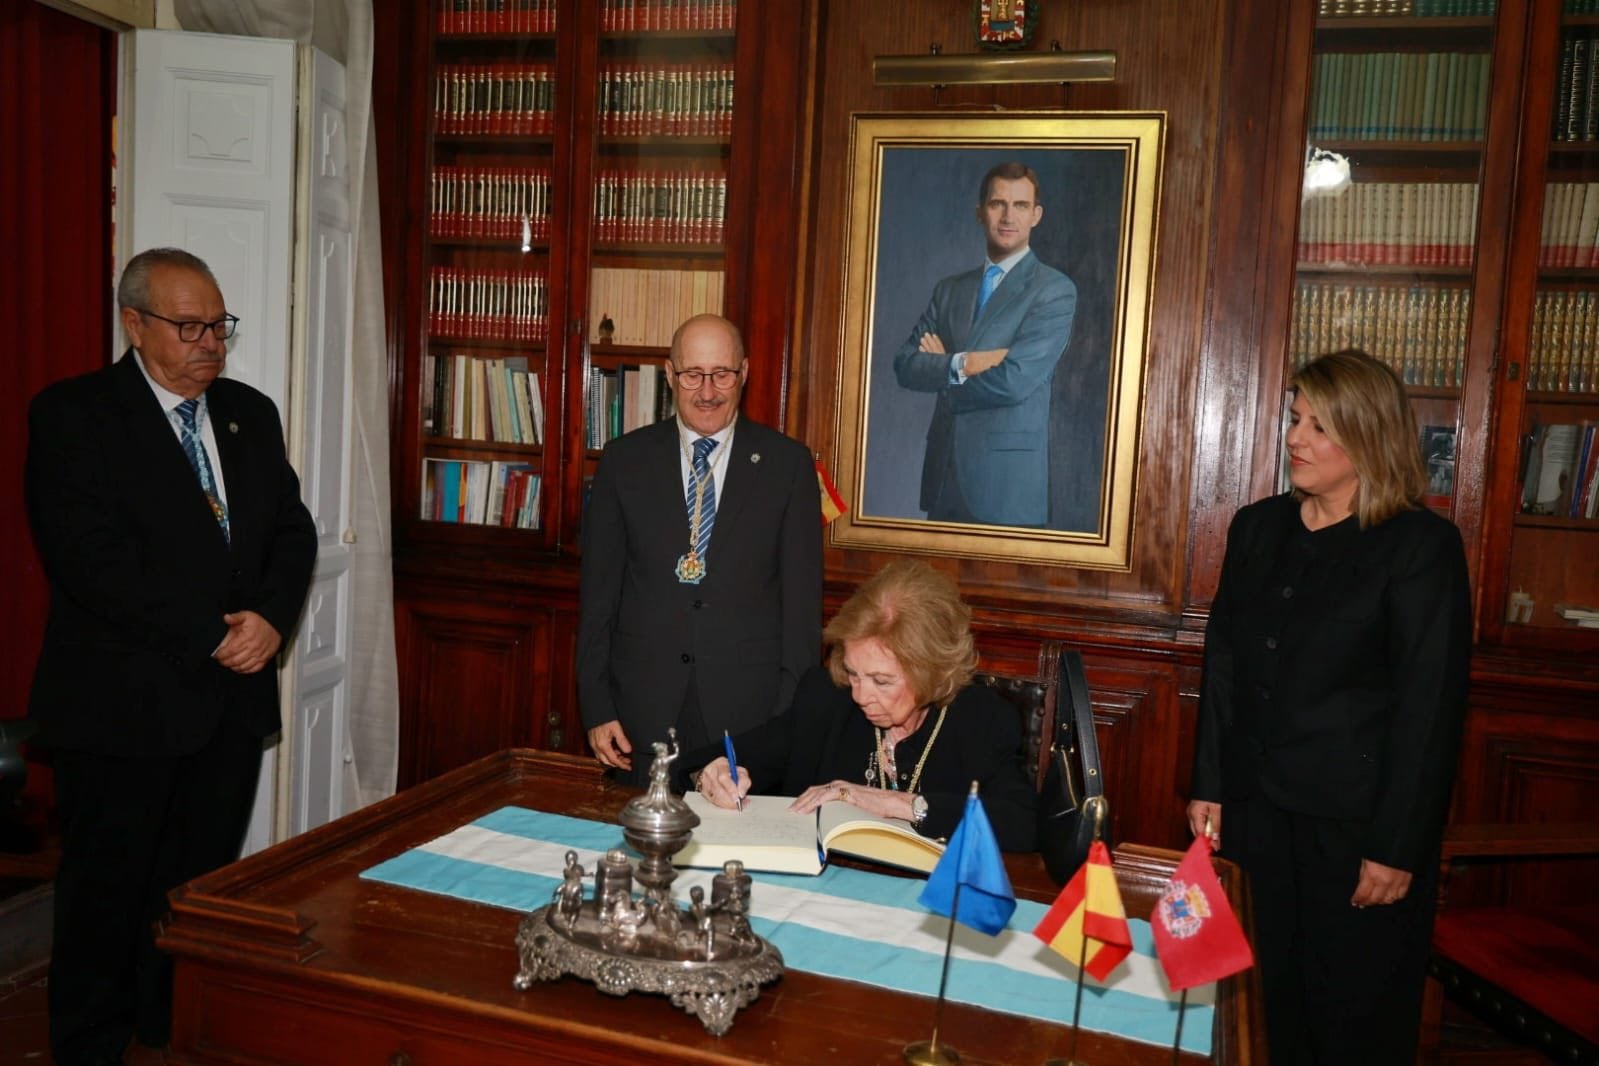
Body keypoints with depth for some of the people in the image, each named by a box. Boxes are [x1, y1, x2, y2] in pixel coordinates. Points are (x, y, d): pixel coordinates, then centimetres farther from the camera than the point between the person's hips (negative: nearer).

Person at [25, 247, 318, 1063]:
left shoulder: (250, 413, 12)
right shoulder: (72, 414, -6)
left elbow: (292, 529, 9)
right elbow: (91, 557, -16)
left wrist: (271, 617, -10)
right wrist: (213, 637, -17)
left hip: (233, 696, 5)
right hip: (123, 704, -5)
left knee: (201, 884, 13)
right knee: (109, 892, 8)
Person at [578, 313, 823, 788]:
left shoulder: (787, 463, 1)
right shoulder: (624, 460, 4)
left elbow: (802, 595, 0)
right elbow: (599, 589, 5)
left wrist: (794, 715, -5)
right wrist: (597, 707, 1)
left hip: (749, 707, -1)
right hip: (644, 709, 1)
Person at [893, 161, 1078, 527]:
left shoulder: (1055, 290, -4)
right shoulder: (949, 290, 13)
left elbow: (1014, 380, -16)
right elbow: (904, 365, 2)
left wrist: (941, 367, -2)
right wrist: (961, 363, -15)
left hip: (1007, 474, -4)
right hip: (944, 469, 5)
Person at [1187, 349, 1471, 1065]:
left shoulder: (1422, 547, -10)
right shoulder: (1258, 528, 7)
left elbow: (1430, 706, -12)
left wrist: (1397, 848, -13)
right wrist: (1208, 786, 7)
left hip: (1355, 820, -5)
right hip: (1258, 810, 5)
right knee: (1276, 994, 16)